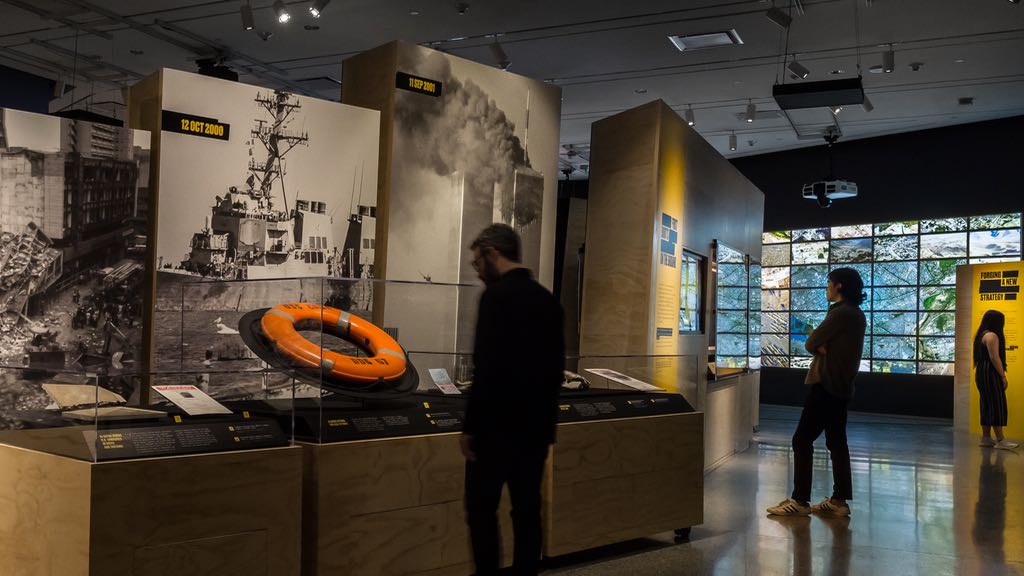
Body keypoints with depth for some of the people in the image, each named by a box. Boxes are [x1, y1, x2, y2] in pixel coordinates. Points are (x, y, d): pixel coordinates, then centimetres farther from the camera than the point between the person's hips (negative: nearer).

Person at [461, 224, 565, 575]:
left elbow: (487, 368, -20)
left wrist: (470, 426, -13)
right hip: (536, 425, 8)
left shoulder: (497, 295, -13)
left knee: (481, 510, 2)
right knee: (527, 511, 11)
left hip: (498, 426, -7)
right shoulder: (548, 299, 10)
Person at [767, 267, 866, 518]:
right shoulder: (856, 314, 15)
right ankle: (839, 500, 13)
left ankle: (800, 501, -5)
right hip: (841, 385, 10)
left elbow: (811, 343, -15)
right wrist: (824, 348, -9)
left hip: (826, 385, -10)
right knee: (836, 442, 11)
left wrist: (820, 347, 3)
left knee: (802, 440, -7)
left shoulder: (841, 313, -16)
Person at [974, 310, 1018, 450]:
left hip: (983, 373, 10)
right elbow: (994, 357, -20)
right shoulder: (991, 336, -14)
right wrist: (1003, 376, -16)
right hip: (990, 374, -10)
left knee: (988, 405, 11)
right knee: (997, 405, -9)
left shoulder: (982, 335, 16)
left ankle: (986, 438, 13)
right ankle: (1000, 440, -10)